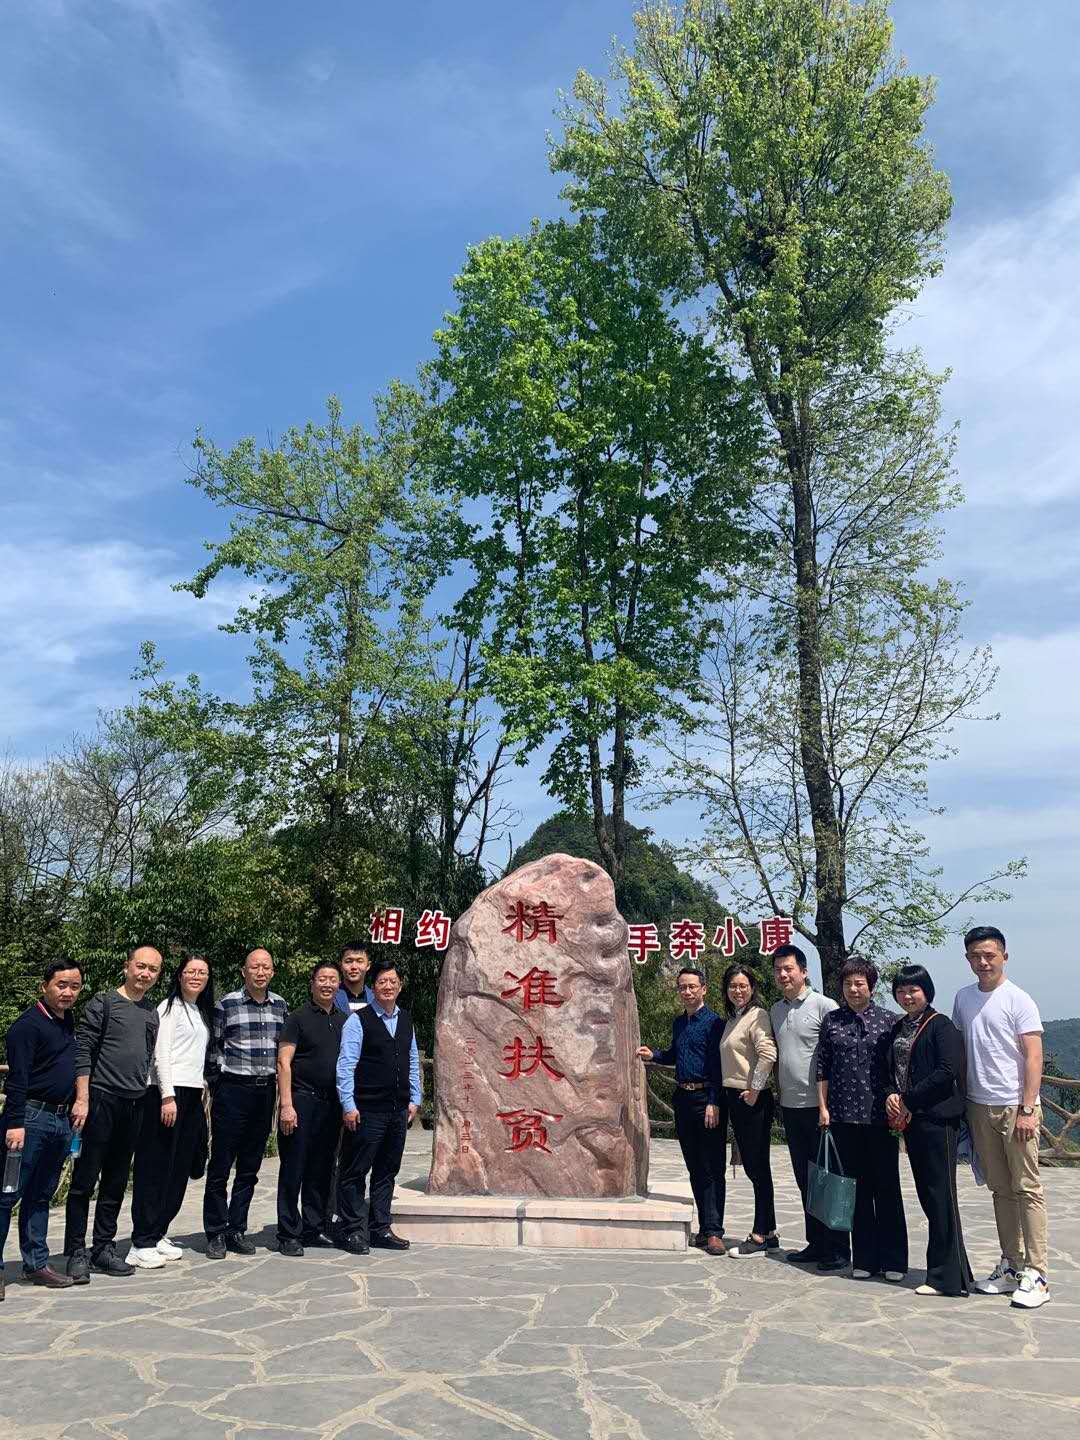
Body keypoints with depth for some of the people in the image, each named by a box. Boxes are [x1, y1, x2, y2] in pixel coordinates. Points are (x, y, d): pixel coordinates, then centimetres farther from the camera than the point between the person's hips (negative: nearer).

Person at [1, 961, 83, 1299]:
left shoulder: (68, 1022, 13)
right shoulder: (28, 1024, -12)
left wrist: (77, 1107, 18)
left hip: (61, 1119, 8)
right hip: (30, 1117, -8)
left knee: (41, 1195, 15)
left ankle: (36, 1263, 22)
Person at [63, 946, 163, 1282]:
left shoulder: (152, 1012, 14)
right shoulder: (104, 1003, -4)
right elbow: (82, 1052, -9)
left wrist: (145, 1096, 15)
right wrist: (82, 1099, -14)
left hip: (134, 1104, 6)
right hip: (101, 1099, -6)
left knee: (116, 1182, 11)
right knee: (85, 1179, 0)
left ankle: (103, 1248, 19)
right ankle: (76, 1252, 8)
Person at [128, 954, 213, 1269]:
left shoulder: (202, 1012, 19)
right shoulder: (170, 1007, -4)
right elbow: (161, 1054, -11)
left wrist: (202, 1087, 14)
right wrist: (168, 1096, -18)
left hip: (192, 1094, 8)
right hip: (167, 1092, -8)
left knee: (180, 1168, 9)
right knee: (156, 1168, -5)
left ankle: (158, 1233, 18)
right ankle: (142, 1243, -1)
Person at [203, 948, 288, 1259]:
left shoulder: (279, 1005, 7)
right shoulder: (227, 1004, -7)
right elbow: (213, 1048, -2)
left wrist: (277, 1084, 13)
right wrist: (217, 1087, -1)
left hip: (265, 1091, 5)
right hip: (232, 1091, -5)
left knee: (250, 1168, 11)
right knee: (220, 1167, 3)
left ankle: (236, 1230, 22)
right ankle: (215, 1233, 14)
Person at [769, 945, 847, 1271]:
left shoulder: (824, 1006, -9)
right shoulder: (775, 1011, 10)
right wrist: (779, 1091, 11)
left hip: (819, 1105, -6)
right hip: (790, 1106, 6)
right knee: (805, 1179, 13)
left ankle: (837, 1250, 11)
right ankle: (816, 1243, 24)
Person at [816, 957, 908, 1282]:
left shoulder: (888, 1020, 2)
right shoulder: (832, 1021, 7)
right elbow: (822, 1068, 8)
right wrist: (823, 1107, 3)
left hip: (880, 1116, -2)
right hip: (843, 1116, 2)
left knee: (887, 1187, 4)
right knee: (857, 1187, 8)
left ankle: (893, 1260, 14)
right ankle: (864, 1258, 17)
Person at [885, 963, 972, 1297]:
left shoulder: (942, 1026, -8)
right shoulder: (898, 1028, 15)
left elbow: (947, 1071, -18)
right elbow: (891, 1069, 18)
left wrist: (908, 1100, -15)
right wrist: (891, 1096, -3)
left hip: (937, 1118, -8)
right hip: (910, 1120, 8)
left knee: (940, 1195, -4)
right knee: (927, 1194, 11)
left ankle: (946, 1278, 4)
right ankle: (954, 1268, 22)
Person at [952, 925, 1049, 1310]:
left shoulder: (1018, 1000, -8)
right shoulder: (963, 998, 9)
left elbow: (1034, 1057, -10)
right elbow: (956, 1049, 15)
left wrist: (1027, 1109, -16)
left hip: (1014, 1106, -5)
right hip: (979, 1106, 6)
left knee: (1027, 1189, -2)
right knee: (1000, 1190, 12)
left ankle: (1036, 1275, 4)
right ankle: (1010, 1266, 21)